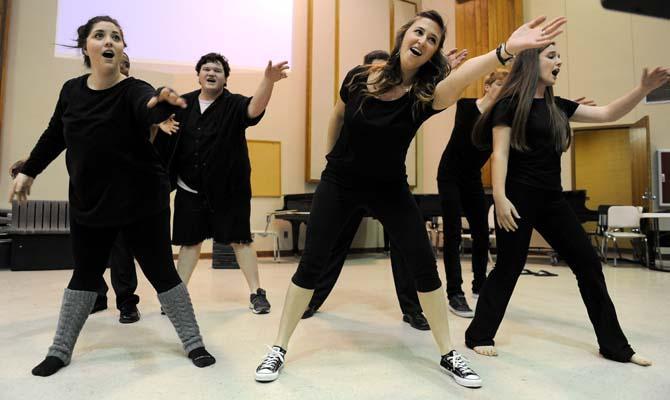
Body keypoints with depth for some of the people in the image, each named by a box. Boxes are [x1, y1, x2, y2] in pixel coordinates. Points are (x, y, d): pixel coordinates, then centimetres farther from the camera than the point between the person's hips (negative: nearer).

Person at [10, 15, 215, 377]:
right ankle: (60, 350, 34)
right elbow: (54, 136, 16)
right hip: (87, 203, 4)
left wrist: (164, 101, -59)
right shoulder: (71, 90, 2)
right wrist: (28, 171, 19)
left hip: (142, 202, -4)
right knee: (84, 275, 15)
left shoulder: (134, 91, -13)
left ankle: (193, 343, 16)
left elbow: (151, 110, -37)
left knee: (161, 272, 1)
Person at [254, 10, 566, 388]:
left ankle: (449, 354, 16)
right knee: (311, 265, -1)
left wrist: (505, 50, -59)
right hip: (340, 182, 0)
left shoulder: (424, 93, -16)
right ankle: (279, 349, 17)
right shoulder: (359, 77, -11)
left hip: (390, 188, 0)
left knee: (425, 266, -4)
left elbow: (461, 77, -40)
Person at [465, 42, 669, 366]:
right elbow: (500, 153, -13)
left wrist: (644, 88, 3)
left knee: (588, 264, 8)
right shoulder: (510, 103, -5)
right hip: (519, 197, -7)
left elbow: (608, 114, 17)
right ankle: (478, 335, 13)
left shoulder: (557, 106, 16)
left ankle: (614, 345, 22)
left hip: (552, 198, 8)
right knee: (509, 267, -4)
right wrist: (499, 197, -22)